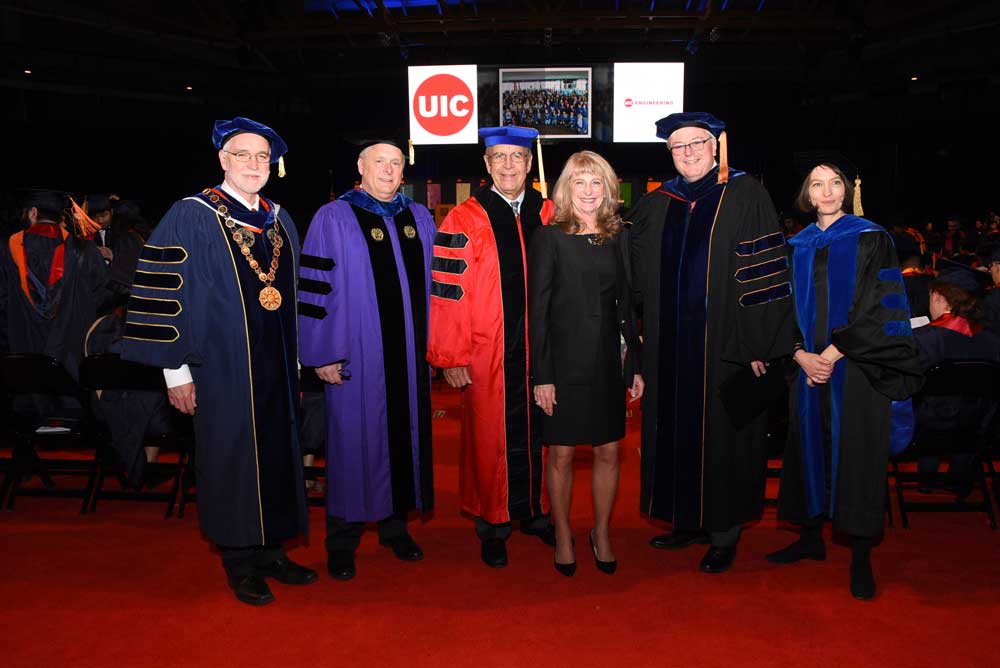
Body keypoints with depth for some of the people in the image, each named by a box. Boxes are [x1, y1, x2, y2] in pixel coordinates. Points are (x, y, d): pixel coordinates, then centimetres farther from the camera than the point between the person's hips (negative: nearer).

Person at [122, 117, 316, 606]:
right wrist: (176, 370, -12)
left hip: (277, 367, 6)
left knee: (277, 454, 12)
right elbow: (165, 294, -10)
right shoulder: (191, 217, -7)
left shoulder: (280, 221, 11)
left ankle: (271, 551, 27)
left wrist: (298, 361, 12)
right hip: (224, 368, -5)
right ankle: (241, 564, 20)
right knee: (233, 459, 4)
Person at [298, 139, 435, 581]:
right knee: (354, 441, 3)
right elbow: (314, 289, -6)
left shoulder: (419, 219, 11)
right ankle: (342, 541, 19)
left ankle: (395, 525, 29)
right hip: (357, 357, -4)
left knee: (404, 436, 11)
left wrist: (436, 343, 10)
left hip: (410, 354, 4)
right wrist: (324, 354, -10)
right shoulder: (333, 219, -3)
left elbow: (433, 283, 14)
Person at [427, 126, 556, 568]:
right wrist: (452, 357, -10)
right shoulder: (464, 221, -4)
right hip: (487, 354, -3)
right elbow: (447, 291, -7)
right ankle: (493, 526, 24)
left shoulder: (549, 216, 7)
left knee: (535, 436, 13)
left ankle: (534, 511, 32)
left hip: (539, 349, 3)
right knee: (490, 439, 7)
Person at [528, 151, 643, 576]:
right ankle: (563, 537, 25)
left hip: (607, 362, 4)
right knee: (561, 455, 6)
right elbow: (537, 310, -7)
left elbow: (626, 306, 11)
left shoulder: (616, 239, 7)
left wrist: (635, 366, 8)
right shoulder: (549, 238, -4)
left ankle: (601, 534, 28)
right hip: (563, 362, -3)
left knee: (608, 452, 9)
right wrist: (541, 375, -11)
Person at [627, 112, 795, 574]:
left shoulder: (744, 196, -4)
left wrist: (757, 343, -14)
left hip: (722, 345, -5)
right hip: (668, 343, 5)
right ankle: (689, 519, 29)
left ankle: (724, 532, 20)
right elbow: (634, 275, 16)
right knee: (676, 430, 12)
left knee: (721, 435, 4)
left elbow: (766, 272, -10)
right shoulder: (656, 206, 10)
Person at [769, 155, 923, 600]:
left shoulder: (870, 239, -1)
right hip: (809, 367, 4)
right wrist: (802, 356, -7)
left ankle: (861, 556, 9)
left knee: (856, 455, -1)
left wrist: (832, 354, -14)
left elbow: (877, 309, -9)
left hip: (857, 369, -4)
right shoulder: (797, 247, 11)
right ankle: (812, 538, 23)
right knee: (810, 449, 9)